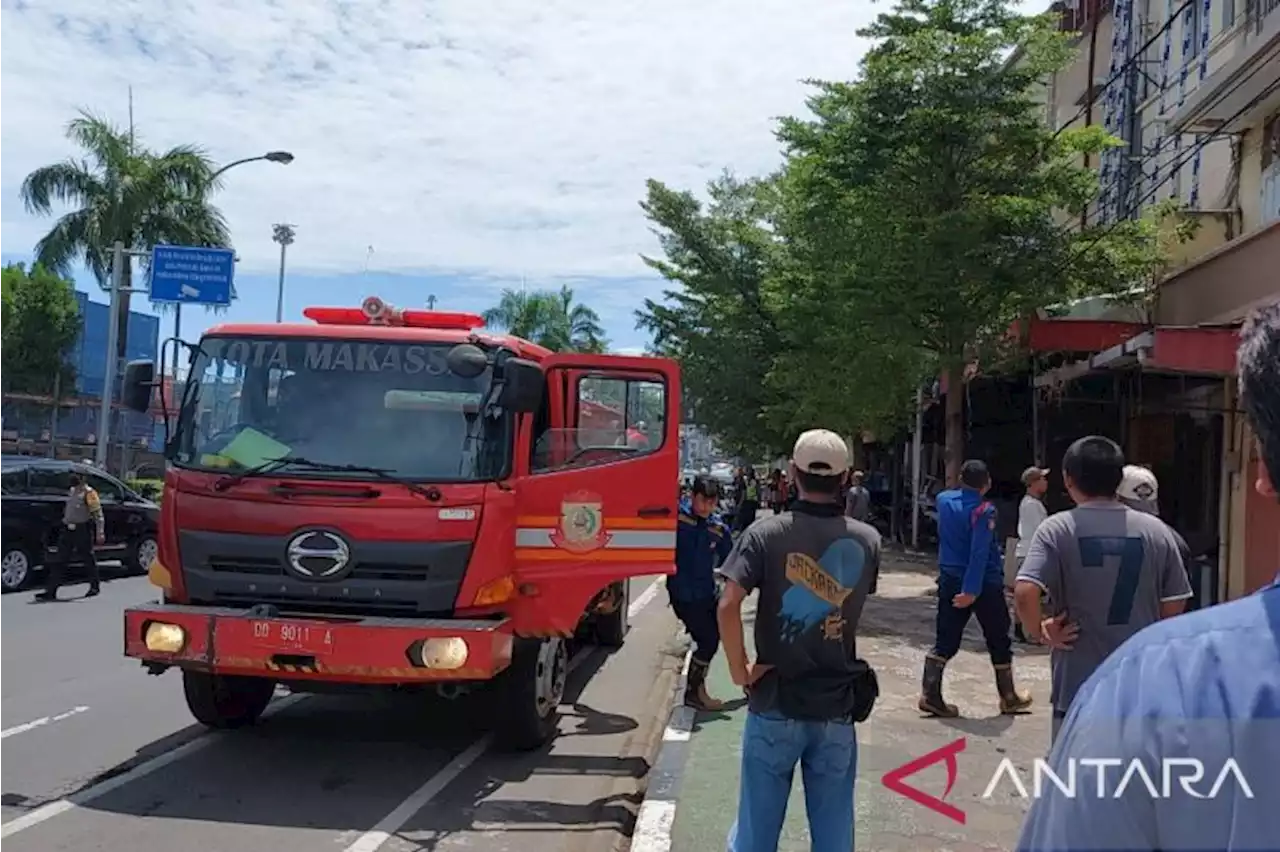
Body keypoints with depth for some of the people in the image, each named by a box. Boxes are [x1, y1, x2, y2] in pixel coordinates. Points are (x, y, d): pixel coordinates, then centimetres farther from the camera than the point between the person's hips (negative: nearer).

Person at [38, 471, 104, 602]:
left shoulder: (89, 493, -11)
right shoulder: (72, 491, 14)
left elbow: (98, 514, -14)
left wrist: (100, 533, -19)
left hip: (83, 531, -8)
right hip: (68, 530, 8)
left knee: (88, 558, 5)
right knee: (59, 561, 3)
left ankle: (95, 586, 22)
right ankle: (51, 591, 2)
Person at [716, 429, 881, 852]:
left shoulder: (765, 534, -10)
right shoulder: (868, 541, -1)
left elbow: (728, 606, -19)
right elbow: (851, 607, 9)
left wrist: (739, 670, -8)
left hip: (775, 702, -2)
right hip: (837, 705, 2)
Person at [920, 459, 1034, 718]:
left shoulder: (944, 500, 2)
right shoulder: (984, 510, -16)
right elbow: (979, 553, -24)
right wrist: (971, 590, -27)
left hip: (950, 580, 5)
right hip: (984, 583, -5)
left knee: (945, 641, 5)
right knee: (999, 641, 12)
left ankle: (930, 695, -6)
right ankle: (1008, 698, 24)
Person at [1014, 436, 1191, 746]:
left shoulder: (1058, 529, -11)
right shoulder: (1156, 531, -1)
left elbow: (1025, 592, -23)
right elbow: (1174, 605, 4)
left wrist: (1037, 631, -7)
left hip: (1080, 687, -3)